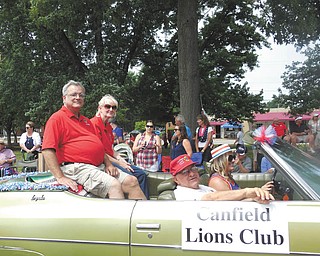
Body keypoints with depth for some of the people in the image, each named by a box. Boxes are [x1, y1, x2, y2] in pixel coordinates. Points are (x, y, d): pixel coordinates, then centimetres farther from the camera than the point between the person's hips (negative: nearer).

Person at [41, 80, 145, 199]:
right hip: (76, 167, -8)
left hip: (100, 166, 9)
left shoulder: (86, 121, 25)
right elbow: (47, 150, -13)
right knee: (113, 185, -27)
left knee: (132, 182, -3)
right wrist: (60, 177, -21)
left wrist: (108, 164, 11)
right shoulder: (57, 118, -2)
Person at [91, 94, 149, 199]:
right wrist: (119, 163, -15)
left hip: (111, 160, 10)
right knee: (129, 176, -28)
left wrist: (121, 159, 4)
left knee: (141, 173, 1)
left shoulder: (108, 126, 20)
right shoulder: (94, 123, -12)